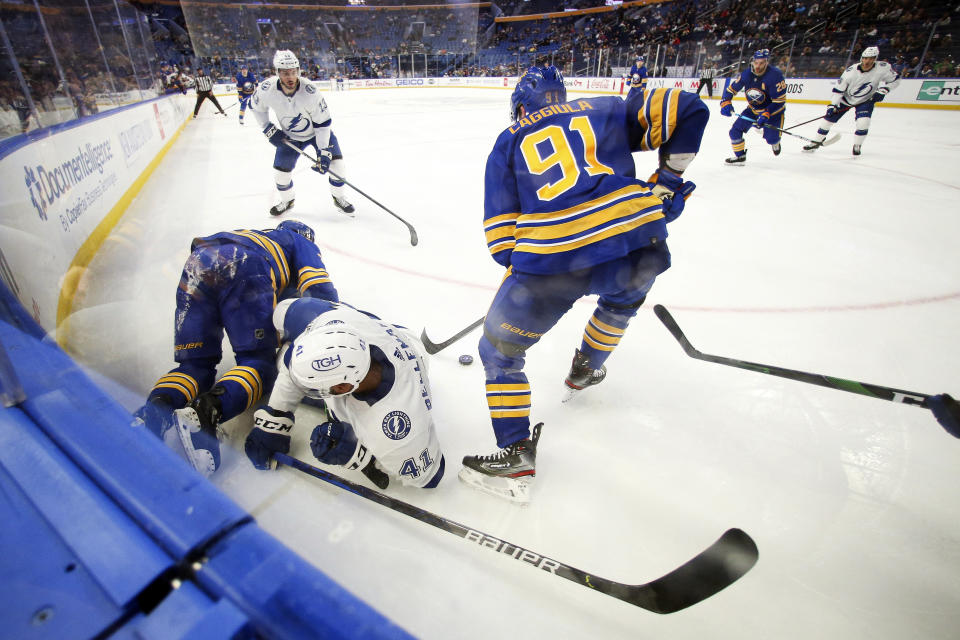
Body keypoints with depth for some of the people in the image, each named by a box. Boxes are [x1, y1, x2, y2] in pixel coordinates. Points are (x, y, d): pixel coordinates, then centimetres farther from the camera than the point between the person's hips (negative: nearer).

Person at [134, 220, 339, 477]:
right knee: (258, 361, -1)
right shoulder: (302, 243, 29)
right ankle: (202, 412, -30)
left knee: (195, 363, 12)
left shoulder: (257, 236, 45)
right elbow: (321, 291, 11)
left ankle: (156, 409, -19)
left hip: (196, 264, 6)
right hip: (244, 269, -6)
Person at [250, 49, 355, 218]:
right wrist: (269, 129, -7)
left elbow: (323, 123, -26)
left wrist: (324, 153, -29)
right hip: (289, 136, 2)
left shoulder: (309, 91, -32)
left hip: (317, 130, -2)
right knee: (280, 170, -1)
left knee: (335, 161, -15)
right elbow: (256, 107, -1)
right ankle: (287, 200, 28)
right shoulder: (267, 88, -24)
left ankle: (339, 198, 10)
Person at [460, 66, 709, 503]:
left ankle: (516, 456, 14)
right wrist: (669, 178, 27)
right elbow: (687, 110, 19)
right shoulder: (603, 111, 26)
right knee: (623, 297, 39)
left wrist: (518, 264, 28)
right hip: (639, 246, 4)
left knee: (499, 351, 16)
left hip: (550, 260, -3)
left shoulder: (508, 144, 21)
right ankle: (584, 371, 55)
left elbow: (500, 235, 12)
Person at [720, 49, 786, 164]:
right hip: (753, 109, 4)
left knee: (771, 138, -10)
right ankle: (740, 156, 12)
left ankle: (775, 142, 31)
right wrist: (725, 103, -19)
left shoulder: (775, 75, -26)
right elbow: (731, 88, -1)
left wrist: (765, 115, -37)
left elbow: (779, 101, -26)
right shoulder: (747, 74, -12)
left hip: (772, 110, -4)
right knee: (735, 131, -6)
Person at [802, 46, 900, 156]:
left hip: (866, 100, 0)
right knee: (829, 118, -2)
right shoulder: (851, 71, -23)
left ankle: (857, 146, 0)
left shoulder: (883, 68, -20)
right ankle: (816, 142, 15)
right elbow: (839, 88, -15)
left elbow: (895, 79, -6)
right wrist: (833, 105, -20)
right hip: (846, 98, 1)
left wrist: (882, 90, -18)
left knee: (863, 122, -22)